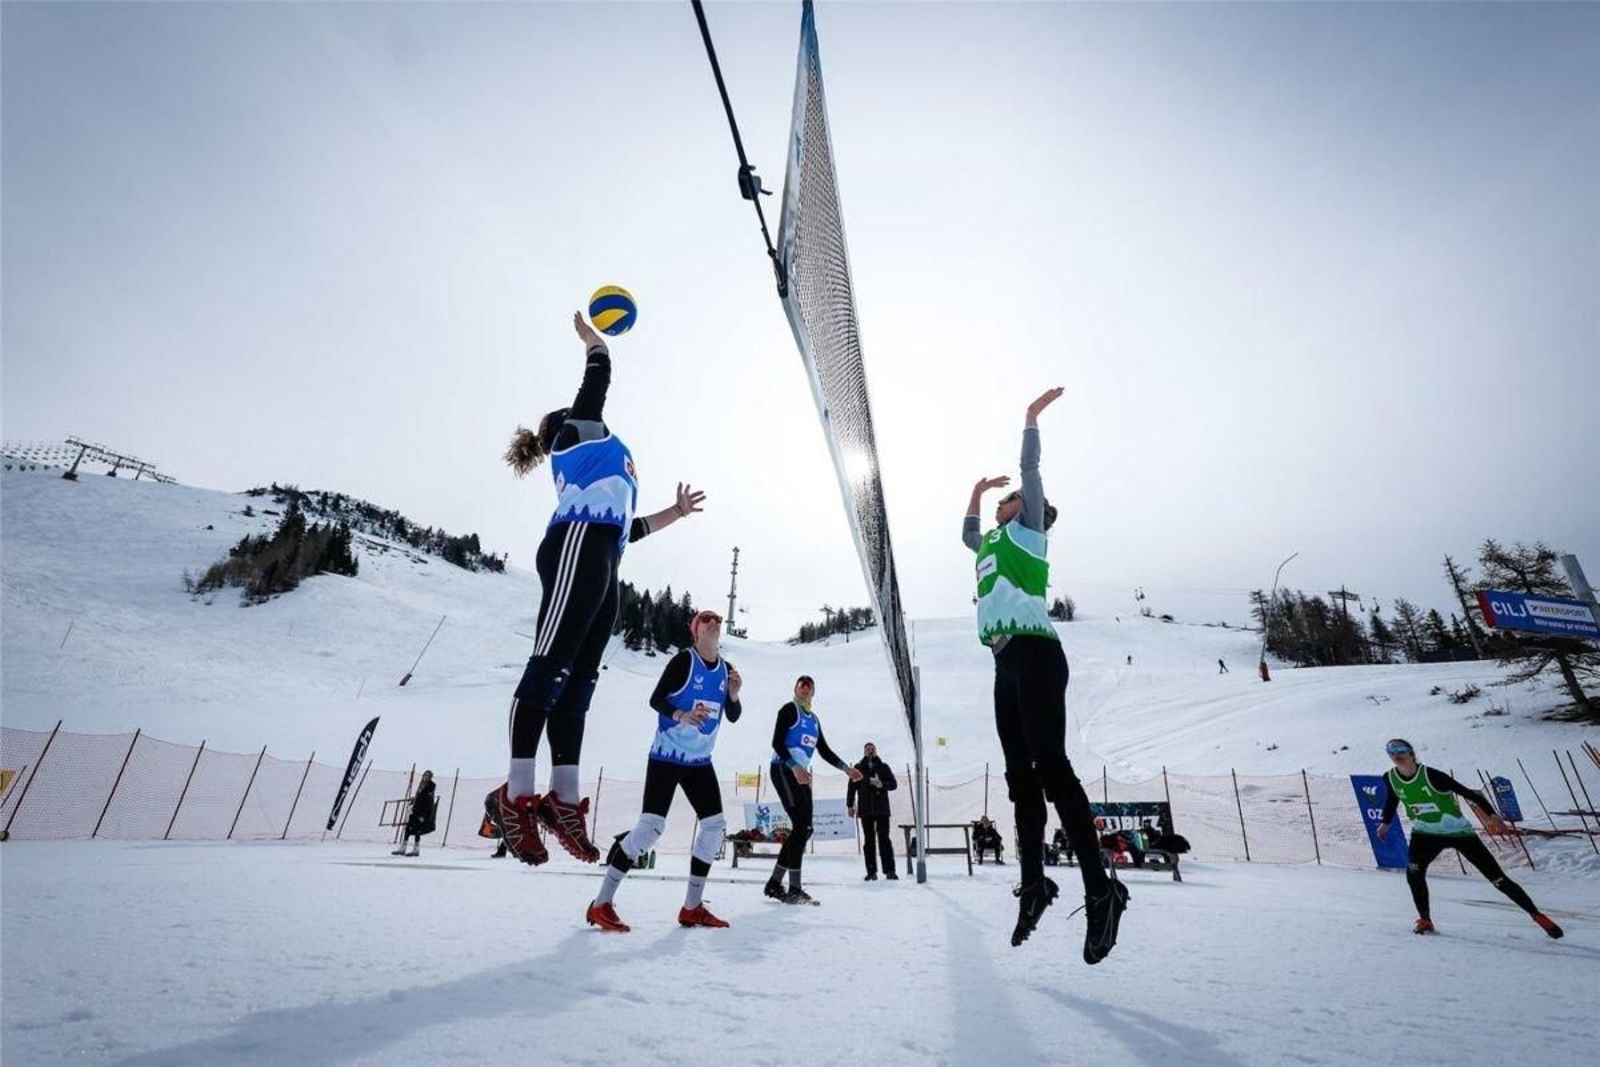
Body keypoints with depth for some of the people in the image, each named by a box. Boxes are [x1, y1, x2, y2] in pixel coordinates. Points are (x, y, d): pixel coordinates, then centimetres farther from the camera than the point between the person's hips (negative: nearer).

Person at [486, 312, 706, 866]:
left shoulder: (585, 467, 38)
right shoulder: (579, 430, 21)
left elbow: (627, 528, 34)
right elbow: (599, 376, 20)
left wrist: (676, 511, 37)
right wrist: (593, 339, 40)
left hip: (599, 563, 9)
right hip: (579, 549, -9)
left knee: (577, 679, -2)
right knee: (551, 665, -17)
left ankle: (564, 800, -5)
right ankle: (518, 793, -19)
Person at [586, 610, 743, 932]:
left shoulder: (726, 668, 6)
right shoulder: (684, 660, -12)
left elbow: (733, 717, 11)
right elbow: (656, 699, -14)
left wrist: (733, 694, -9)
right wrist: (681, 715, -30)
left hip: (700, 762, 7)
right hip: (666, 757, -7)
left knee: (715, 825, 4)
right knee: (651, 826, -13)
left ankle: (692, 907, 18)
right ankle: (601, 904, 1)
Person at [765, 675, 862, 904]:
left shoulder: (814, 719, 19)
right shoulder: (789, 709, -4)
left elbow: (824, 750, 21)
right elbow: (776, 743, -13)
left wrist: (846, 768, 10)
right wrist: (795, 767, -25)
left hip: (801, 774, 8)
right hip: (783, 770, -8)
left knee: (804, 829, 4)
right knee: (802, 825, -17)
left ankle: (774, 883, 13)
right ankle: (794, 888, -13)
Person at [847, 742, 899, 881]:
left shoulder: (883, 767, 7)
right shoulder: (858, 768, 6)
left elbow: (894, 784, 5)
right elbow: (851, 787, 5)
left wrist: (882, 785, -14)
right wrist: (850, 805, 1)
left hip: (882, 809, 0)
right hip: (865, 810, 0)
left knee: (884, 839, -3)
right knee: (869, 840, 4)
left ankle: (890, 870, 0)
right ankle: (871, 871, 9)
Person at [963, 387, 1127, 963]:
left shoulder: (1028, 530, 8)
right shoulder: (996, 542, 28)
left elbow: (1031, 471, -1)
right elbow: (966, 536, 47)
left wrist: (1031, 419, 6)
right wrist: (976, 492, 46)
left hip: (1035, 654, -8)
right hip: (1007, 661, 8)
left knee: (1050, 768, -15)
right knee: (1020, 775, 5)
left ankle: (1101, 890, -12)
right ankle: (1034, 884, 10)